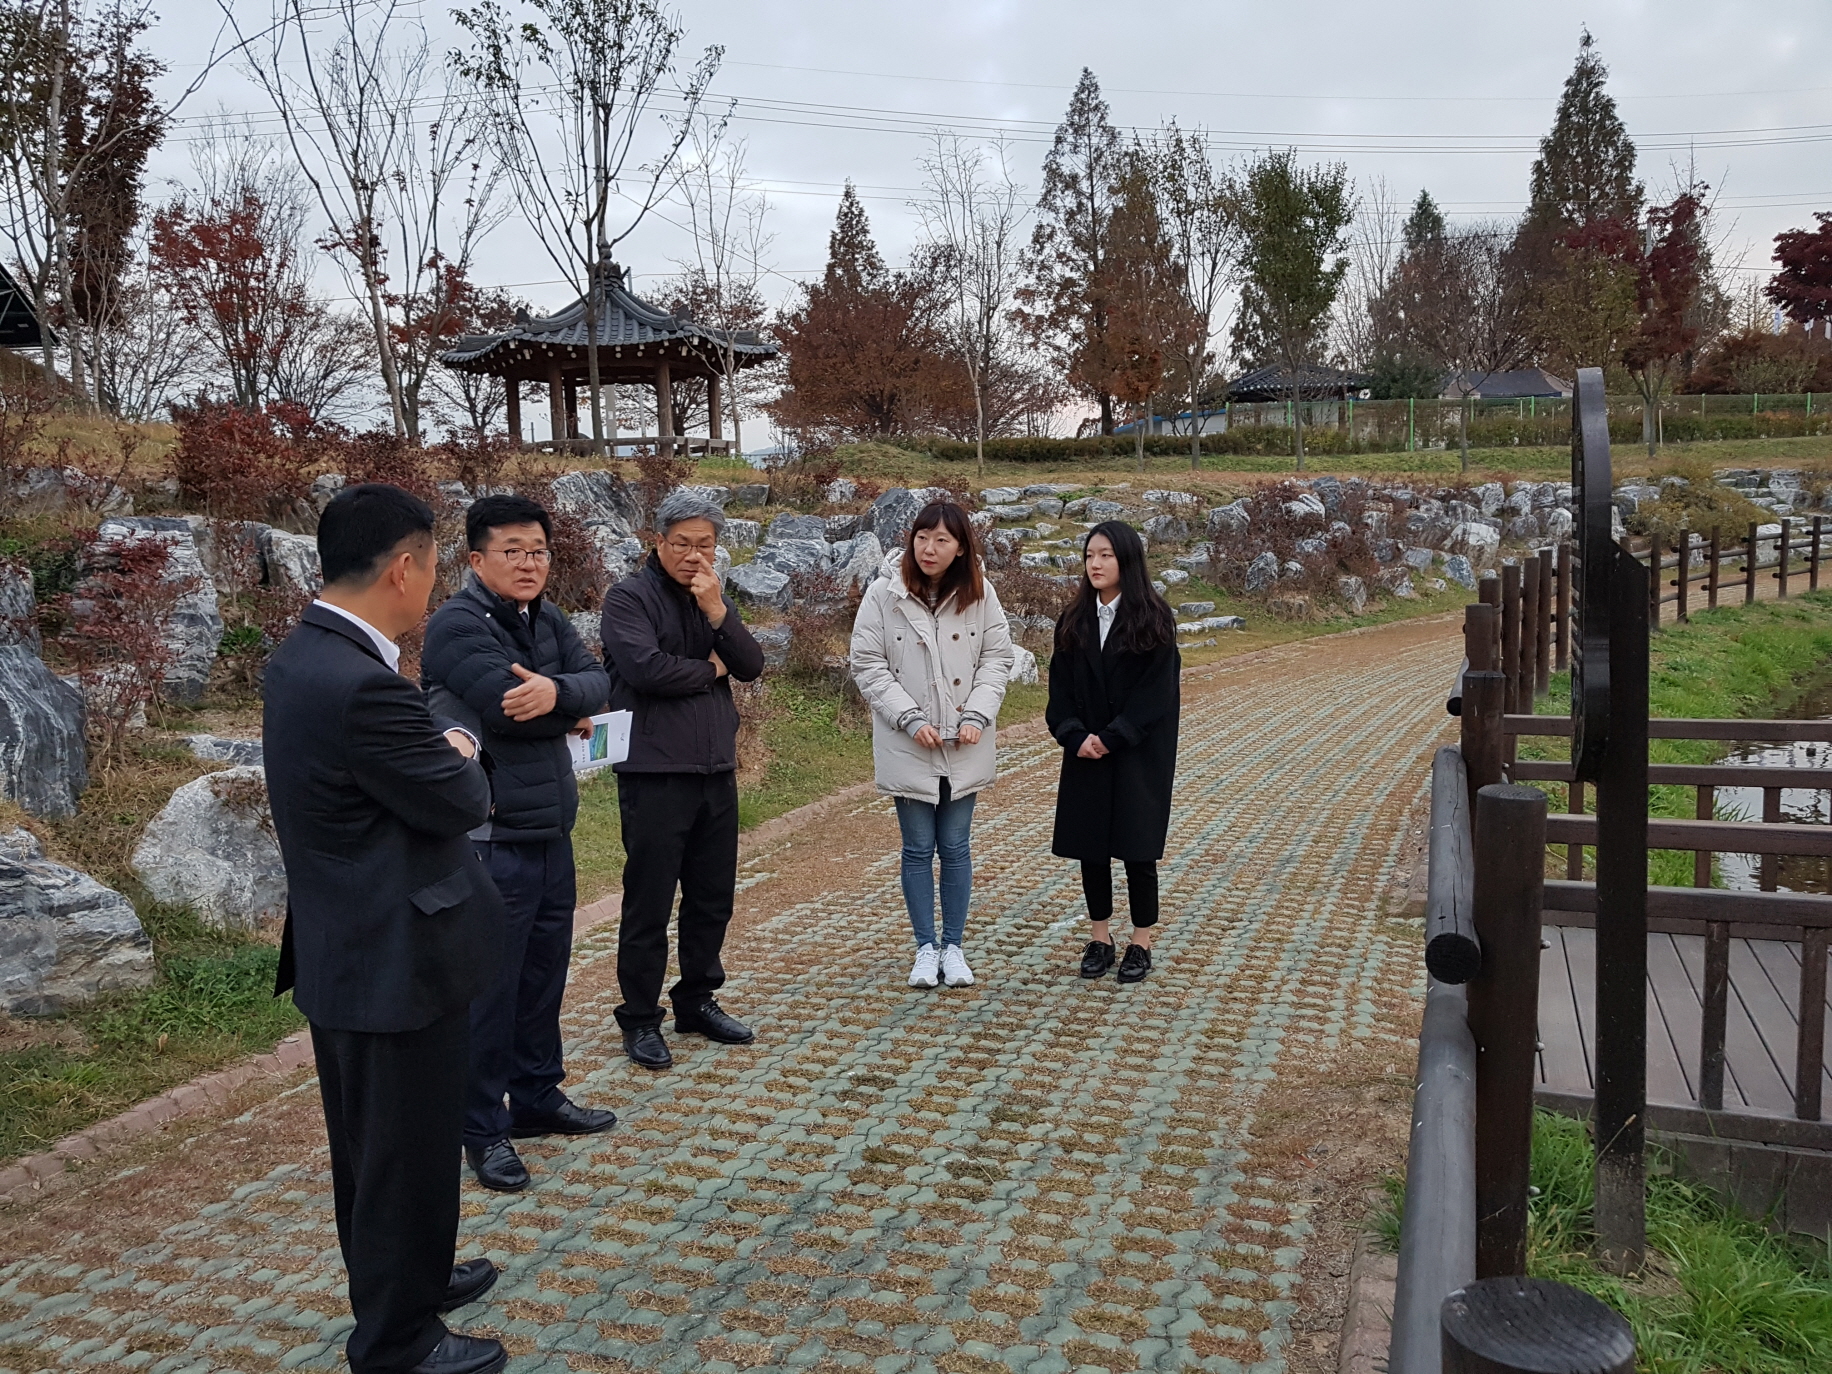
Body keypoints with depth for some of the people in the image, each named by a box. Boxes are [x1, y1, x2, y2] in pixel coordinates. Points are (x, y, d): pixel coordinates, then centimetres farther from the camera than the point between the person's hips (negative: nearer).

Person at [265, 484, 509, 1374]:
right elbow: (462, 801, -18)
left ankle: (400, 1280, 45)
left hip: (344, 949, 10)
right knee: (407, 1154, 8)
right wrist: (461, 755, 0)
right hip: (397, 957, -10)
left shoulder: (304, 655, 4)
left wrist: (440, 755, 1)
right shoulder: (362, 685, -28)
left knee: (370, 1145, 25)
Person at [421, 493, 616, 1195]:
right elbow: (509, 703, -26)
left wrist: (556, 692, -25)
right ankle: (483, 1129, 15)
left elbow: (597, 681, -3)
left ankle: (538, 1097, 34)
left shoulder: (547, 620, 10)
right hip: (492, 837, -8)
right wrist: (570, 713, -8)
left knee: (545, 970, 18)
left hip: (551, 828, 8)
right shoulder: (457, 623, -13)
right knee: (490, 985, 1)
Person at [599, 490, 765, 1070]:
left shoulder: (715, 599, 13)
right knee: (649, 902, 2)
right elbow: (645, 667, -22)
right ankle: (640, 1018, 15)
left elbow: (752, 667, 2)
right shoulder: (630, 597, -7)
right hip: (654, 775, -6)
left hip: (717, 771, 7)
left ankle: (698, 1001, 30)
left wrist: (717, 612, -13)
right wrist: (708, 669, -6)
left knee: (713, 897, 14)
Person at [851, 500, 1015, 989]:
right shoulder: (884, 593, -8)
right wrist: (911, 719, -15)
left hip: (965, 746, 1)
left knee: (956, 847, 9)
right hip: (908, 746, -1)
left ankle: (953, 946, 22)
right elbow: (868, 665, -7)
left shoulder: (980, 594, -2)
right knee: (918, 849, 7)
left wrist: (977, 715, -11)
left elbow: (997, 658, 2)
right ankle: (925, 948, 21)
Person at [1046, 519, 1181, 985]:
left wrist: (1111, 738, -17)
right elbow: (1060, 688, 3)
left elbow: (1156, 690, -12)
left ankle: (1141, 943, 15)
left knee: (1136, 846, 2)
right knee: (1089, 843, 8)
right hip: (1085, 753, 4)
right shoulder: (1074, 622, 5)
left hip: (1140, 753, -4)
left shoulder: (1153, 620, -8)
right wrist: (1075, 737, -12)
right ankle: (1099, 937, 21)